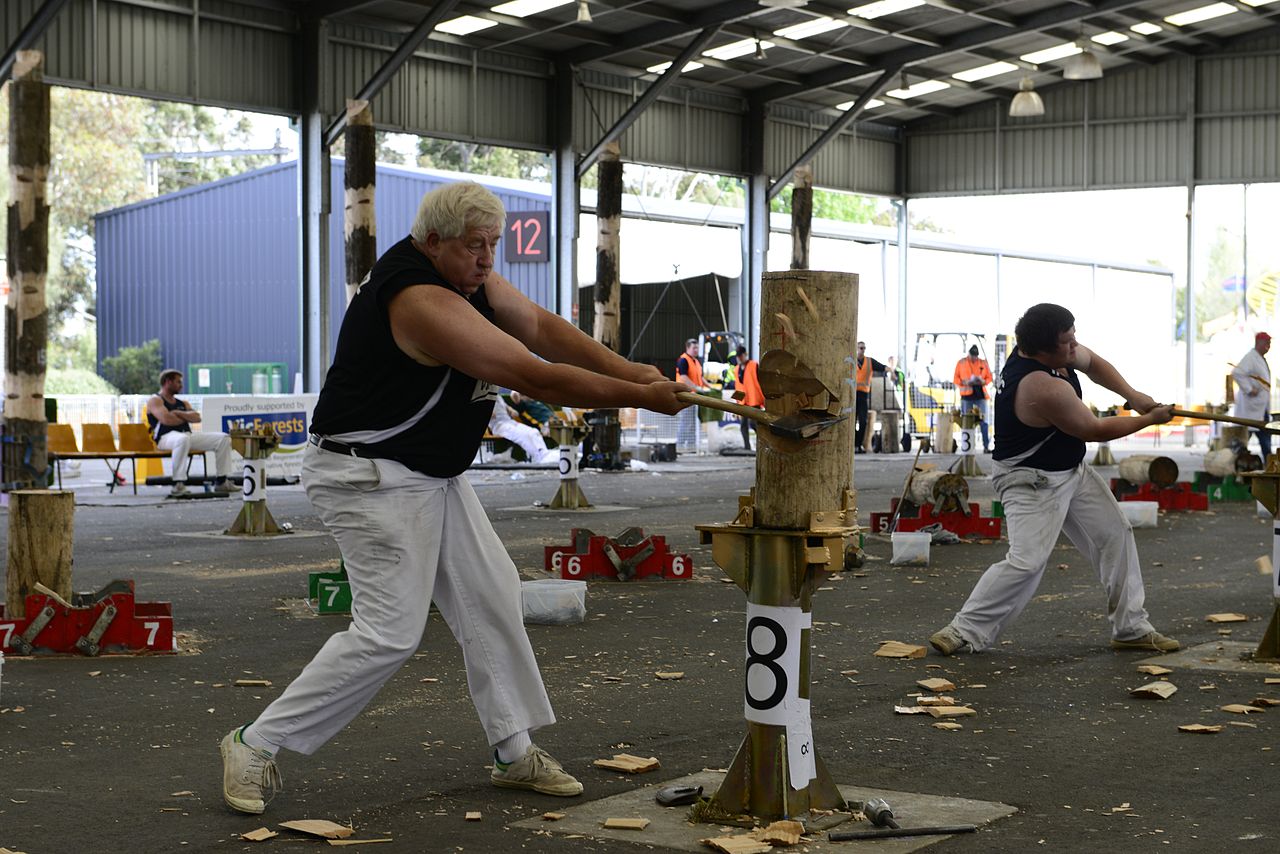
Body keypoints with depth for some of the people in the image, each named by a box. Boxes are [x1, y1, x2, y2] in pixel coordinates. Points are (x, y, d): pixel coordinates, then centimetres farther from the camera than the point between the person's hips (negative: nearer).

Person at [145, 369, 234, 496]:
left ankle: (221, 481, -1)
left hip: (187, 435, 8)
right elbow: (166, 419, -13)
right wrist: (186, 418, 4)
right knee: (182, 439, -44)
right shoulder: (155, 400, 4)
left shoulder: (183, 403, 27)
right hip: (166, 437, -8)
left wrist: (178, 413, -5)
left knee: (223, 438, -2)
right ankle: (178, 484, -45)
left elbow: (197, 418, 10)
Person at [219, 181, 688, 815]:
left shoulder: (470, 275, 5)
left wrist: (632, 371, -9)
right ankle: (255, 747, -1)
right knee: (390, 632, -11)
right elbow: (534, 378, -28)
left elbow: (542, 328, 4)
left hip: (432, 474, 11)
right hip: (372, 479, -11)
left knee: (491, 597, 10)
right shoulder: (424, 302, -27)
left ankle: (515, 753, 19)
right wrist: (640, 398, -23)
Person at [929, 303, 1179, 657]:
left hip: (1072, 469, 10)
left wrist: (1133, 396, -3)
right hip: (1033, 481, -10)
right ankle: (964, 632, -9)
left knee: (1116, 536, 11)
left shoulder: (1052, 348, -8)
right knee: (1026, 561, -19)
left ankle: (1131, 628, 18)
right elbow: (1095, 430, -20)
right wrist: (1149, 419, -8)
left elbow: (1093, 363, 12)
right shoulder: (1045, 389, -33)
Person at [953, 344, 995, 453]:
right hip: (966, 396, 0)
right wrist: (965, 383, -14)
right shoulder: (961, 363, 6)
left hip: (980, 395, 0)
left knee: (983, 421, -5)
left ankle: (986, 446, -6)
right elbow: (956, 379, 5)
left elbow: (989, 378, 12)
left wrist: (983, 381, -10)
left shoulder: (983, 363, 9)